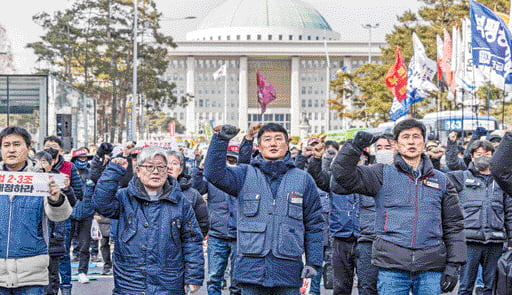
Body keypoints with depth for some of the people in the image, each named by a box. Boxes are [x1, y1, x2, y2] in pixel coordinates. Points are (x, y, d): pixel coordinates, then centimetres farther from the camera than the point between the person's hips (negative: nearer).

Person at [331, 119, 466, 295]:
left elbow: (454, 225, 15)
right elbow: (343, 175, -1)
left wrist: (454, 265, 7)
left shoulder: (441, 181, 15)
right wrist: (355, 146, -15)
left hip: (431, 268, 2)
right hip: (392, 267, -2)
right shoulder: (383, 175, 9)